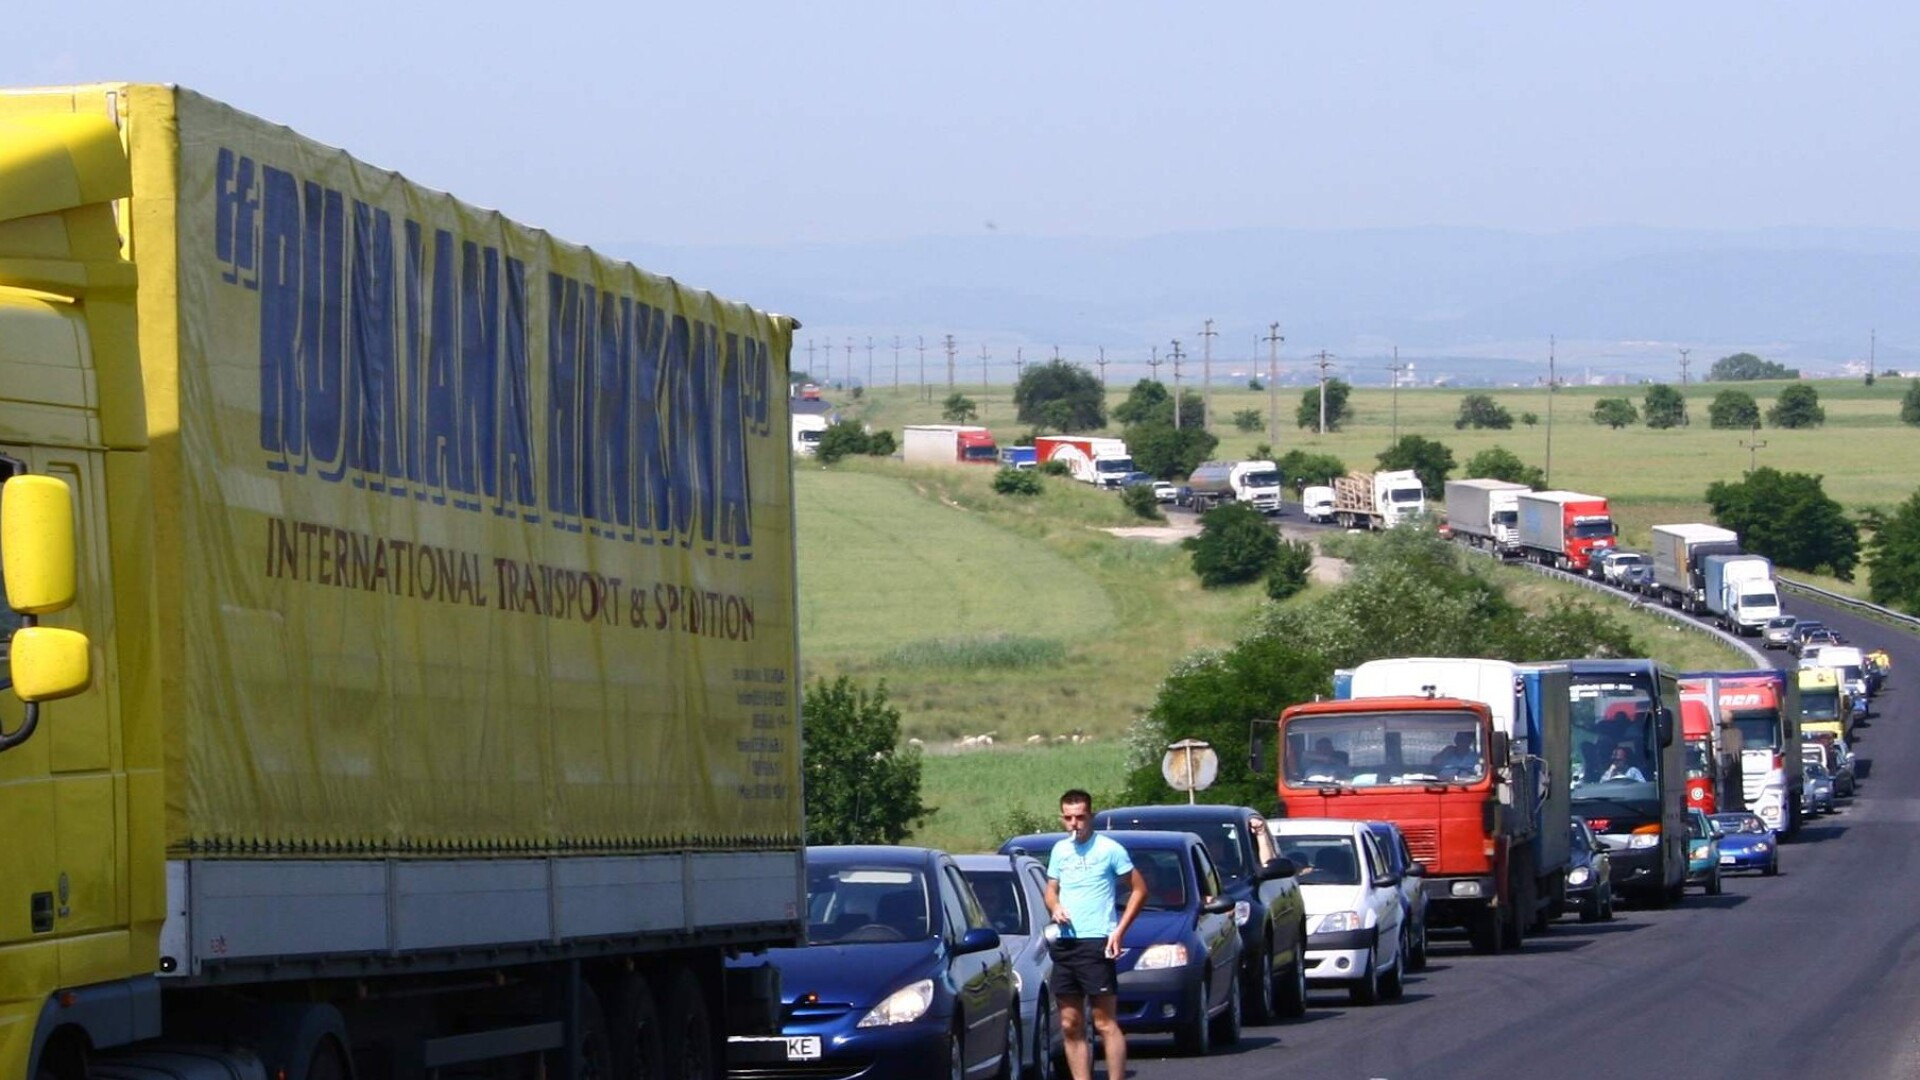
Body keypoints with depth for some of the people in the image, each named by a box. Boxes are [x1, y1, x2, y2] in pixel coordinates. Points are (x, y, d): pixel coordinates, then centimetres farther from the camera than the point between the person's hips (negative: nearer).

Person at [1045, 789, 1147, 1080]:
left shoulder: (1109, 849, -4)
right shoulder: (1060, 850, 14)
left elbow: (1139, 889, -1)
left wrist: (1120, 930, -9)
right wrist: (1055, 906, 0)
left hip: (1096, 943, -7)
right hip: (1064, 944, 7)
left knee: (1105, 1023, -9)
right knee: (1070, 1026, 7)